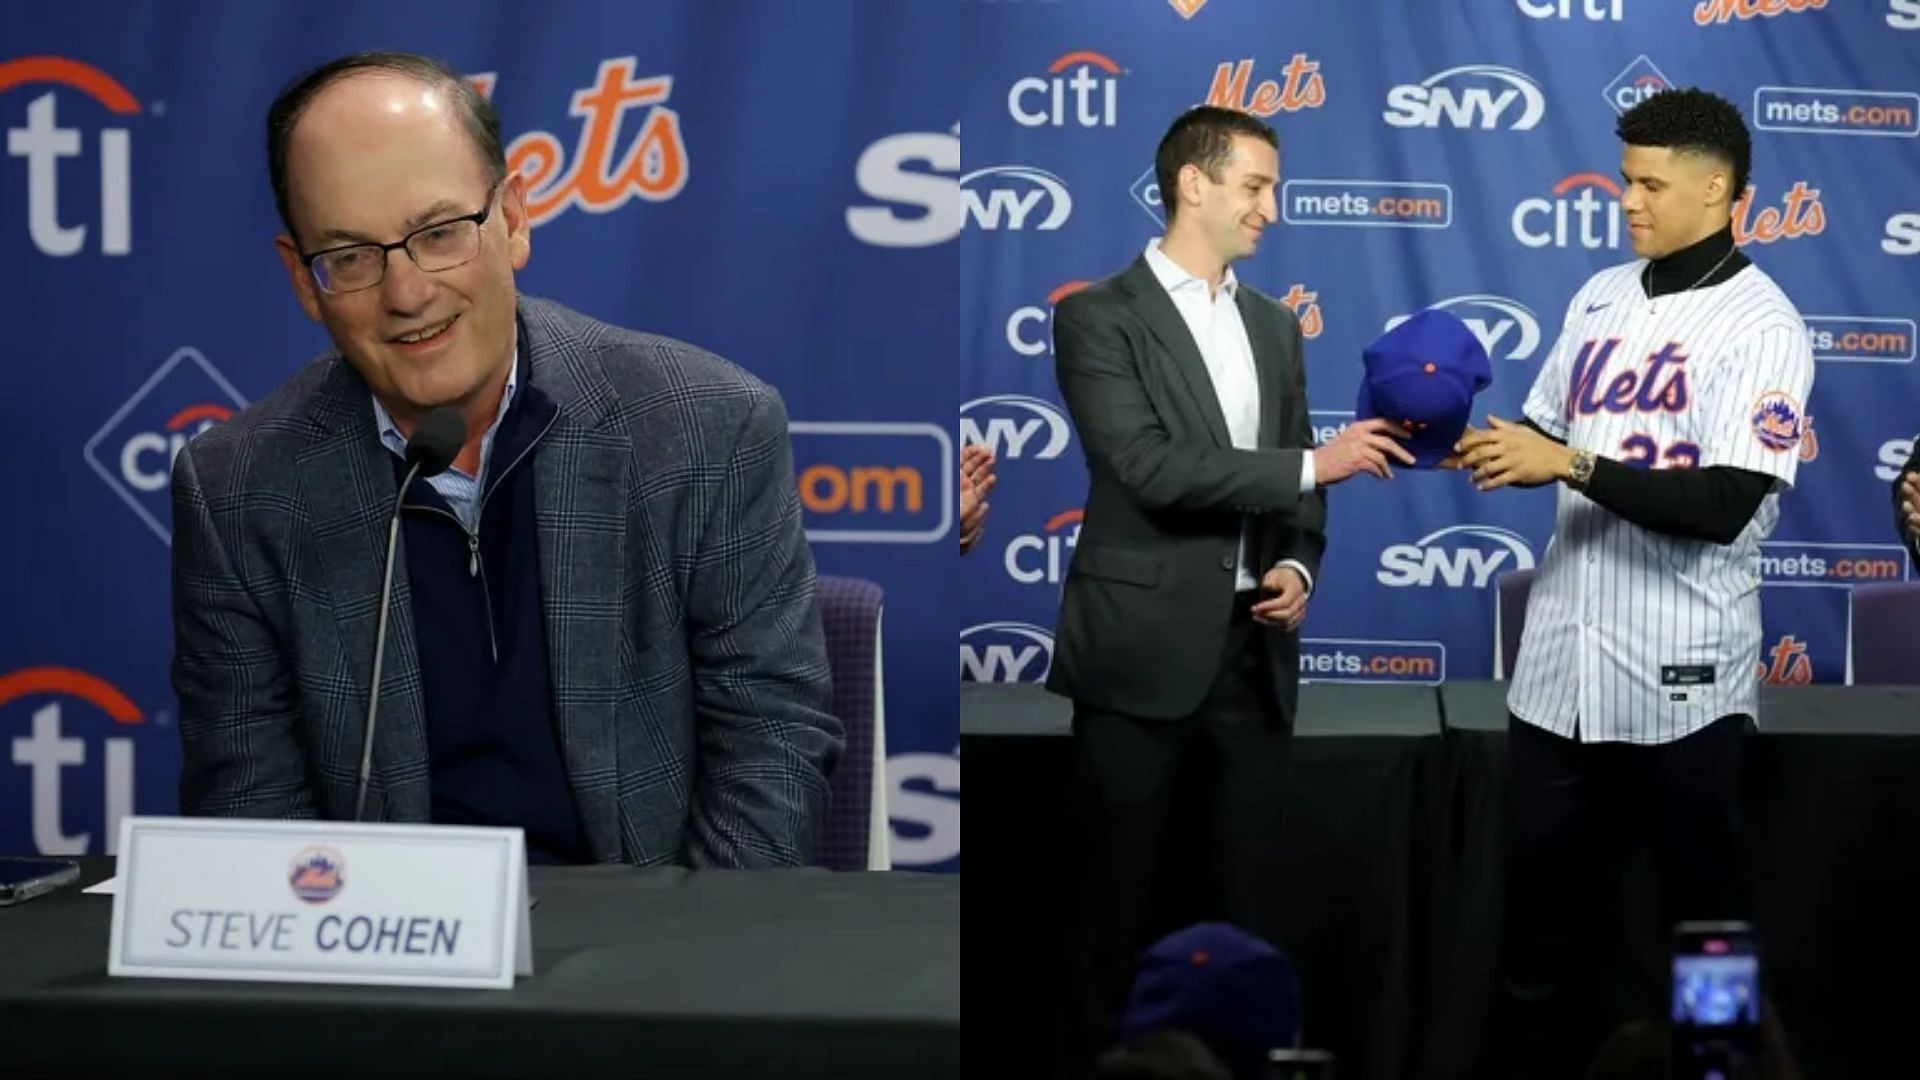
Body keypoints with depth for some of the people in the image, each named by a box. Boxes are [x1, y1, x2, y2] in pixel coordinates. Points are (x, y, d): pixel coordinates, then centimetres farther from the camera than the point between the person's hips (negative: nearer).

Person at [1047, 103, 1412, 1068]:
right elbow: (1153, 469, -18)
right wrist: (1314, 465, -17)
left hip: (1252, 652, 6)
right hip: (1143, 651, -6)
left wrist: (1297, 566, -1)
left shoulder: (1275, 326, 15)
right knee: (1121, 905, 3)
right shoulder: (1098, 317, -6)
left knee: (1251, 896, 9)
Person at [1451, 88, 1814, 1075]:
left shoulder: (1762, 327, -10)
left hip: (1678, 677, -6)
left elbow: (1723, 505, -20)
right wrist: (1479, 447, -1)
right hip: (1560, 662, 6)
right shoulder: (1602, 297, 11)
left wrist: (1569, 466, -22)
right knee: (1538, 916, 13)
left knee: (1703, 920, 8)